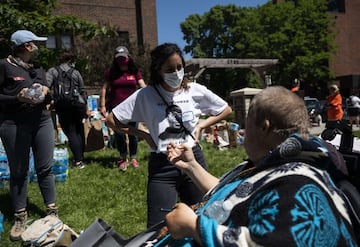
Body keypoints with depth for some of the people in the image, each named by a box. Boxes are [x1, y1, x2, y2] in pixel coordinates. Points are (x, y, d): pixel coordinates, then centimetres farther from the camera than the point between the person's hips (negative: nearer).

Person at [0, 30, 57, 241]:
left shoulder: (38, 69, 13)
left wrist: (45, 91, -2)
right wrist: (18, 98, -20)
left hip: (42, 121, 5)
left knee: (45, 168, 7)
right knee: (19, 171, 5)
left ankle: (52, 211, 17)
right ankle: (20, 217, 17)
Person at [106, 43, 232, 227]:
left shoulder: (196, 91, -2)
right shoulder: (145, 95, -7)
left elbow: (226, 110, 12)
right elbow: (111, 120, -1)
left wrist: (201, 125, 0)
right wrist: (144, 135, -6)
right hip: (161, 166, -2)